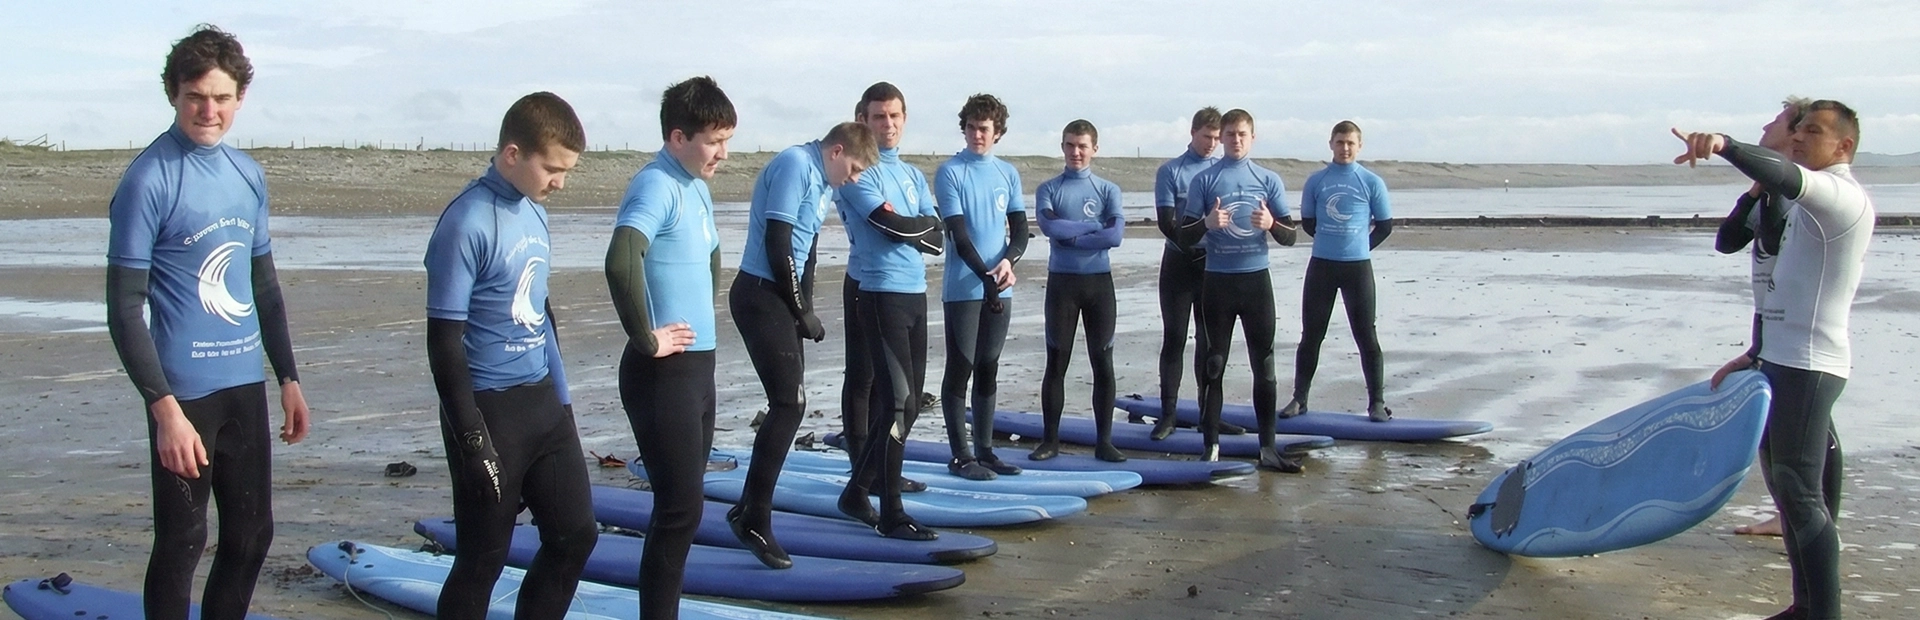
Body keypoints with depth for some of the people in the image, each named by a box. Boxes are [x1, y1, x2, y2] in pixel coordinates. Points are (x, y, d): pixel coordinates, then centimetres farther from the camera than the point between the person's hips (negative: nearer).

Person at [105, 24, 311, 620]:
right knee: (182, 542, 2)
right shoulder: (148, 180, -11)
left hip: (246, 384, 6)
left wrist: (289, 379, 16)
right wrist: (165, 409, -18)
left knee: (252, 533, 14)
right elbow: (125, 309, -13)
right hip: (185, 391, -6)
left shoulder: (249, 174, 8)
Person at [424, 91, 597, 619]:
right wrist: (473, 439, -18)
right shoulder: (468, 223, -17)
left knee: (576, 534, 12)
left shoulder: (534, 213, 8)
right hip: (491, 409, -8)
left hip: (543, 401, 8)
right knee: (484, 558, 3)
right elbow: (444, 340, -17)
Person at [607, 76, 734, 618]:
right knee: (681, 508, -7)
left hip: (699, 364, 9)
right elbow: (621, 261, -34)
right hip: (664, 372, -9)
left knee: (684, 502, 15)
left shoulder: (697, 187, 12)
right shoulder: (656, 186, -16)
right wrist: (646, 338, -25)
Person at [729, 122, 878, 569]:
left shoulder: (822, 182, 15)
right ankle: (754, 519, -7)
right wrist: (801, 311, -11)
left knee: (787, 404, 10)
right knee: (789, 403, -13)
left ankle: (751, 508, 18)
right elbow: (777, 243, -19)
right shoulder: (796, 165, -14)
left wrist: (805, 310, 8)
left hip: (780, 297, 10)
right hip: (761, 294, -10)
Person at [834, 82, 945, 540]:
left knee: (908, 401, 11)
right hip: (882, 293, -8)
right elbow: (892, 226, -16)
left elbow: (936, 239, 8)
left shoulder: (913, 175, 17)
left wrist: (903, 225, -7)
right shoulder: (859, 171, -6)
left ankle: (858, 490, 23)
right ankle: (891, 514, -6)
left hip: (916, 293, 8)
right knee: (898, 402, -11)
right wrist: (919, 226, 2)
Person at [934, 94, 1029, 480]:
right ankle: (960, 456, 4)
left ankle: (984, 450, 19)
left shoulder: (1008, 174, 10)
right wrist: (986, 276, -22)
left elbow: (1020, 228, 6)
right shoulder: (950, 172, -5)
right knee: (960, 369, -2)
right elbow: (958, 234, -13)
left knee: (988, 369, 11)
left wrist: (1009, 260, -14)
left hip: (999, 288, 5)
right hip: (962, 289, -5)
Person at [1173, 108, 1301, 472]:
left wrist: (1271, 224, -16)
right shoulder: (1204, 180, 3)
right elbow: (1185, 238, 1)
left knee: (1264, 364, 2)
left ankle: (1268, 447, 7)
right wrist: (1207, 223, -19)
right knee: (1213, 365, 2)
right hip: (1217, 281, -1)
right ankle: (1211, 446, 7)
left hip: (1256, 279, 2)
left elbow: (1290, 237, 6)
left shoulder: (1268, 180, 7)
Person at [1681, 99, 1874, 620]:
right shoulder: (1816, 202, 21)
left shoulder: (1842, 196, -12)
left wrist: (1723, 145, -53)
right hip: (1786, 362, 11)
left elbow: (1786, 179, -36)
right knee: (1784, 483, 15)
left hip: (1808, 367, -11)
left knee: (1801, 493, -10)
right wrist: (1757, 355, 27)